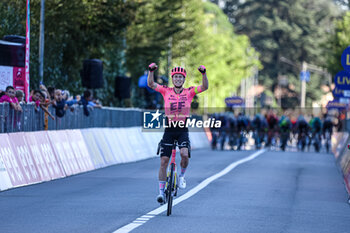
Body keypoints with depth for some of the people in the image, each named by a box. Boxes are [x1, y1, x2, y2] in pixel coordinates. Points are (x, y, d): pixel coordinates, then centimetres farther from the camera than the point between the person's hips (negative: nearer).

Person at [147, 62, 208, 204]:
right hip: (169, 130, 1)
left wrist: (204, 73, -26)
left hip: (183, 131, -1)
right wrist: (151, 70, -22)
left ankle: (182, 175, 4)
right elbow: (151, 84, -6)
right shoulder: (166, 91, 3)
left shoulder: (189, 92, 2)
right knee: (163, 161, -3)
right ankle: (161, 192, 5)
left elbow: (204, 87, -10)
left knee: (184, 154, -26)